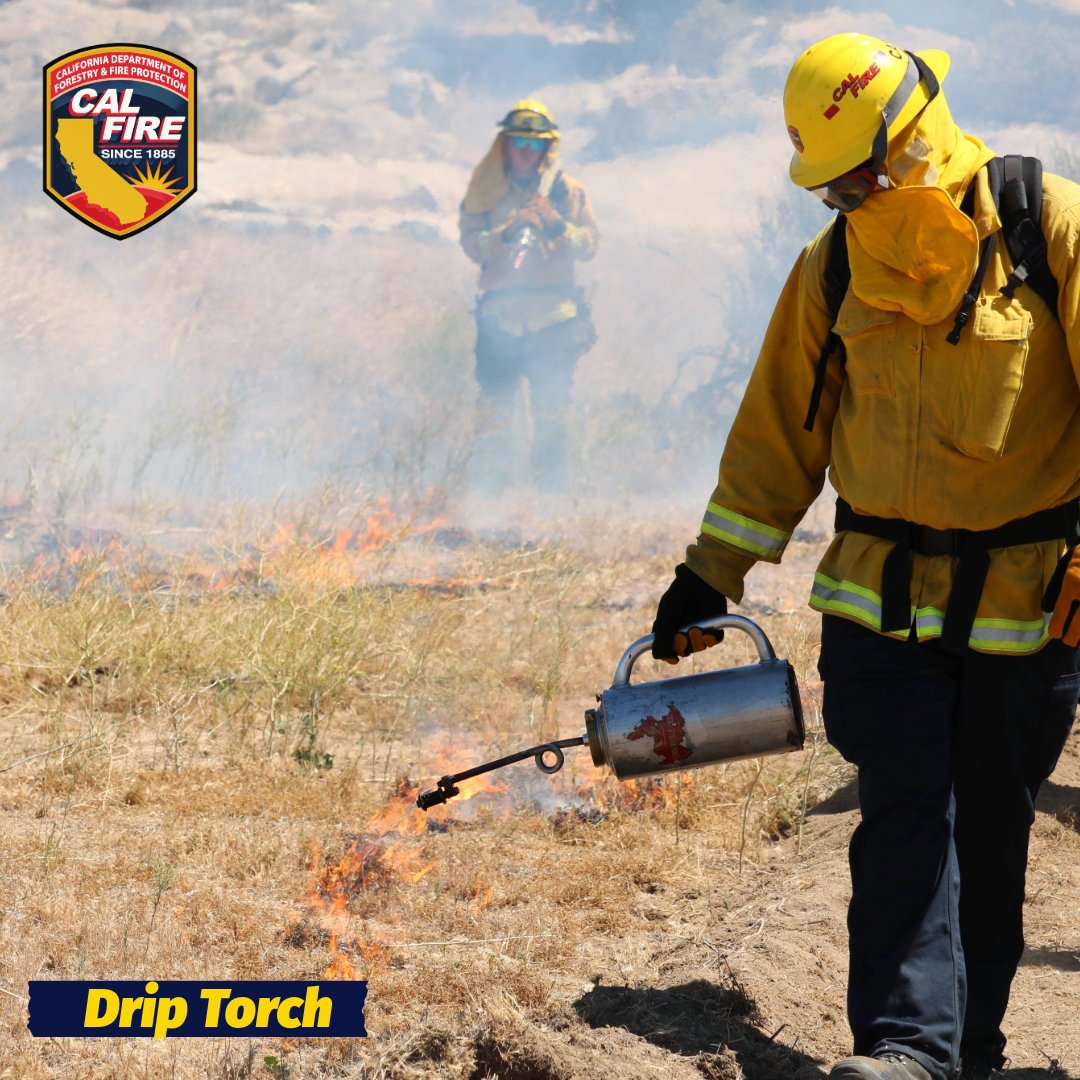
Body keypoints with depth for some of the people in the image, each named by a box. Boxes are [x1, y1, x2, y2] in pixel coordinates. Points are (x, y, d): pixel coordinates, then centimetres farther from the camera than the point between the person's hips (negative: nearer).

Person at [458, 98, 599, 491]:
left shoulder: (565, 190, 8)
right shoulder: (486, 190, 8)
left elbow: (590, 244, 2)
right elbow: (472, 244, -3)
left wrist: (557, 226, -16)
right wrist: (508, 231, -20)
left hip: (552, 317, 0)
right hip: (500, 315, 0)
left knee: (551, 412, -2)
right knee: (497, 411, -2)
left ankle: (550, 488, 4)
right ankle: (494, 487, 6)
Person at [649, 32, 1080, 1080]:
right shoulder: (833, 267, 5)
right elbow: (779, 430, 13)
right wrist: (711, 574, 13)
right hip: (883, 597, 2)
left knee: (990, 831, 7)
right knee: (906, 814, -9)